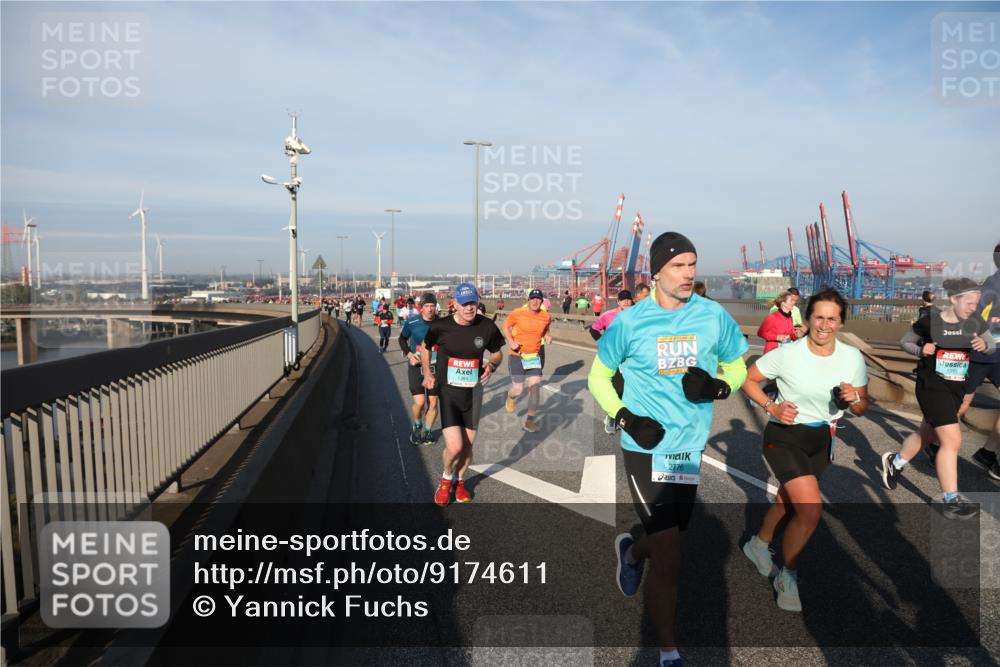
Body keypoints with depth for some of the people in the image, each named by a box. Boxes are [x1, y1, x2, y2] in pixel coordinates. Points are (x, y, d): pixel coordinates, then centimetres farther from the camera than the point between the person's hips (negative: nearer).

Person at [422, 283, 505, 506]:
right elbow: (425, 346, 10)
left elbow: (497, 353, 9)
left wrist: (492, 365, -11)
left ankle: (460, 481, 39)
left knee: (467, 445, 11)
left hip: (473, 392, 2)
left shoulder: (487, 327, -8)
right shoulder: (440, 326, -12)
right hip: (448, 392, -2)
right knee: (454, 447, -13)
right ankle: (446, 478, 20)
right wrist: (427, 372, 4)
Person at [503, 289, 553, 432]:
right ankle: (510, 397, 36)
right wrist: (510, 341, -10)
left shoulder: (546, 316, -1)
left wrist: (547, 336, -3)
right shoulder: (517, 313, -11)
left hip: (534, 357, 3)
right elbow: (506, 325, 4)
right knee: (518, 389, -4)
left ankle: (530, 421, 7)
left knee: (535, 387, -6)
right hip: (516, 355, -3)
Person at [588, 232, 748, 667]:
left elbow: (737, 367, 12)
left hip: (694, 447, 4)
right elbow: (598, 377, 4)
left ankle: (631, 551, 57)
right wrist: (626, 418, -12)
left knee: (667, 541, 20)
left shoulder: (714, 316, -1)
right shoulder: (629, 322, -7)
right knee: (668, 561, -4)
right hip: (647, 448, -3)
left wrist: (718, 387, -11)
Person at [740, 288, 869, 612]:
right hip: (785, 435, -5)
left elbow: (861, 410, 4)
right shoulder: (787, 353, -18)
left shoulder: (853, 357, -6)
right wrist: (772, 407, -21)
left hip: (822, 438, 5)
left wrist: (854, 399, -19)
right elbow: (747, 380, -7)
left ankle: (759, 544, 49)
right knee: (811, 508, -18)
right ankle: (788, 577, 7)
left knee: (789, 500, 20)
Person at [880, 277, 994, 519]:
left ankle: (894, 462, 43)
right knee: (952, 440, -13)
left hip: (956, 388, 6)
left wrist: (984, 345, -10)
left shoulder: (973, 324, 1)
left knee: (928, 434, 19)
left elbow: (992, 345, 13)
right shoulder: (929, 322, -11)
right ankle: (951, 500, -5)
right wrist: (921, 350, -19)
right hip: (932, 386, -6)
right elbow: (905, 342, 2)